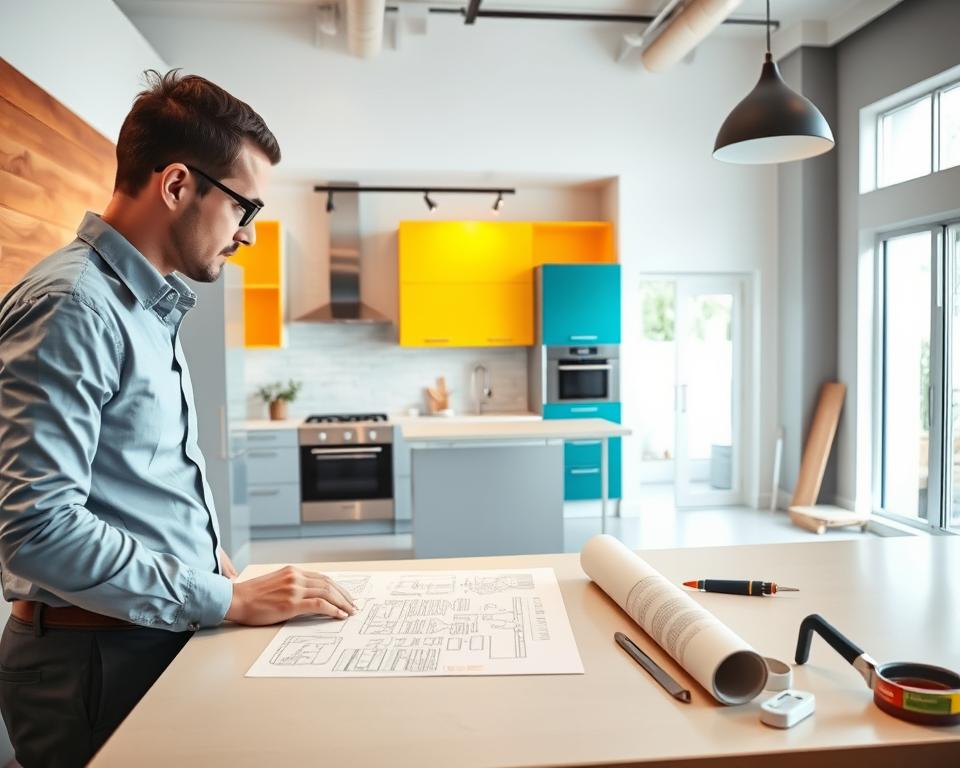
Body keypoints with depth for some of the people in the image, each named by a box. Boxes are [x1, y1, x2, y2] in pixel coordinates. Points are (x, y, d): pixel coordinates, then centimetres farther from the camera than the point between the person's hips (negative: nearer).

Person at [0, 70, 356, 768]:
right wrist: (229, 601, -22)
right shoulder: (71, 305, -19)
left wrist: (217, 565, 5)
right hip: (97, 657, -8)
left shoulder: (152, 306, 10)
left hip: (171, 635, 8)